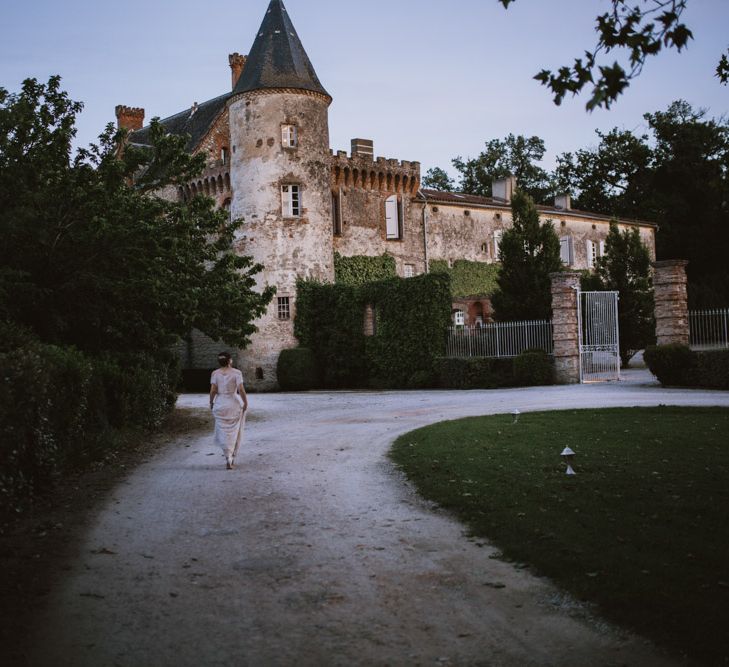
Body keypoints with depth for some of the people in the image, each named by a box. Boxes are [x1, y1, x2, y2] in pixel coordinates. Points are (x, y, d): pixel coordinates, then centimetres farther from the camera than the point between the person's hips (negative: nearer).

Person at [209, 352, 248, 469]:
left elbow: (213, 390, -7)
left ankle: (228, 459, -7)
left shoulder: (215, 373, -3)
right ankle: (232, 458, 22)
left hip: (220, 404, 1)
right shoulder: (236, 373, -8)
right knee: (235, 432, 15)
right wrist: (245, 402, -4)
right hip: (234, 404, -1)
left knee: (223, 432, 6)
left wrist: (211, 402, 7)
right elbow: (241, 390, -14)